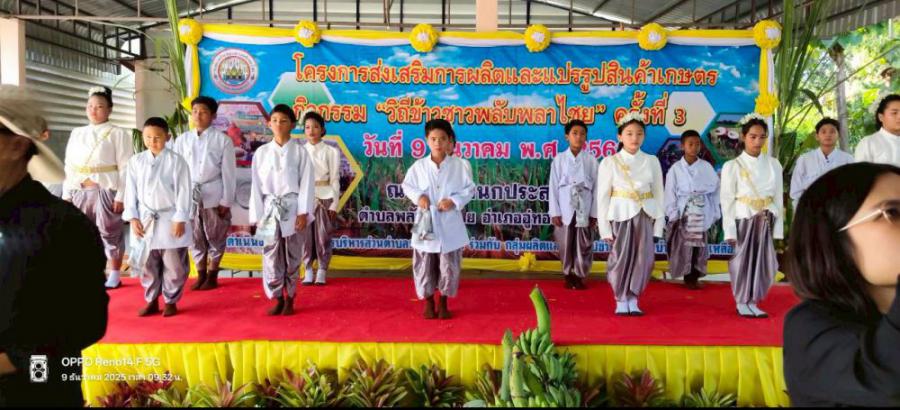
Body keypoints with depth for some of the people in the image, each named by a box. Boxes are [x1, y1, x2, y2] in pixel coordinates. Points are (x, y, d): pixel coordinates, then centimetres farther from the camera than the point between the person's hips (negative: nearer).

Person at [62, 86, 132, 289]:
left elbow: (125, 168, -8)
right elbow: (70, 166, 13)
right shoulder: (77, 133, 14)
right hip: (80, 191, 5)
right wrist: (67, 194, 7)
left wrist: (121, 196, -14)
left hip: (106, 191, -5)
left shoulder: (118, 134, -3)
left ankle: (114, 275, 15)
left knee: (110, 233, 3)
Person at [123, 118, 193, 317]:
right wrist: (133, 218, -2)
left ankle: (171, 301, 18)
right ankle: (151, 301, 25)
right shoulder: (136, 161, 4)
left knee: (173, 265, 4)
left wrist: (180, 219, -12)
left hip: (170, 220, -3)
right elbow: (131, 191, 6)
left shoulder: (176, 161, -7)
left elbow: (183, 192, -8)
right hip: (145, 220, 4)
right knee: (148, 264, 12)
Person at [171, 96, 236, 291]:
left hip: (213, 196, -3)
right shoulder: (182, 140, 6)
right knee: (195, 237, 11)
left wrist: (226, 201, -7)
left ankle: (212, 276, 19)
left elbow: (228, 172, -4)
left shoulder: (222, 140, -4)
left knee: (215, 237, 6)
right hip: (189, 195, 3)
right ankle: (201, 275, 23)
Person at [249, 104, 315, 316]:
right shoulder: (262, 152, 5)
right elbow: (257, 186, 5)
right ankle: (277, 299, 14)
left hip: (293, 208, -2)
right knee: (271, 255, 1)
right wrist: (257, 215, 0)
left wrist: (303, 212, -11)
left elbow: (307, 183, -5)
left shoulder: (300, 151, -1)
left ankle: (289, 299, 17)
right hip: (270, 209, 2)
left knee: (292, 256, 5)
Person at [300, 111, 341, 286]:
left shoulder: (331, 151, 0)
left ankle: (321, 272, 12)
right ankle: (308, 271, 14)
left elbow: (335, 179, 0)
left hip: (324, 198, -1)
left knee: (323, 236, 1)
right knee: (306, 236, 2)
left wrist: (334, 204, -4)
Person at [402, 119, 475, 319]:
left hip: (450, 224, -1)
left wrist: (454, 201, -13)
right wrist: (418, 196, -9)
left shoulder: (460, 165, -3)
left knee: (449, 266, 6)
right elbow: (407, 185, 10)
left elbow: (470, 188, 2)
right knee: (424, 265, 6)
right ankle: (428, 302, 25)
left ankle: (443, 303, 25)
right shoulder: (419, 166, -1)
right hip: (426, 222, 1)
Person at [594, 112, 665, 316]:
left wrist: (658, 223, 1)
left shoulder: (652, 161, 6)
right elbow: (603, 197, -2)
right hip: (621, 214, -2)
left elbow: (658, 194, 7)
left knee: (644, 259, 1)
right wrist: (605, 227, -6)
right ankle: (621, 301, 14)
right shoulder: (610, 162, -1)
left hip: (645, 215, 2)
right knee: (621, 258, -1)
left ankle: (633, 299, 15)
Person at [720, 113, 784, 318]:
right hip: (744, 220, -3)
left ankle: (752, 302, 17)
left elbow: (778, 198, 6)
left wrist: (778, 227, 2)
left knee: (763, 262, 4)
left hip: (766, 222, 3)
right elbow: (727, 201, -6)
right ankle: (742, 304, 13)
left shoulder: (774, 164, 5)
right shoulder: (732, 166, -4)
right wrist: (730, 230, -11)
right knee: (744, 260, 2)